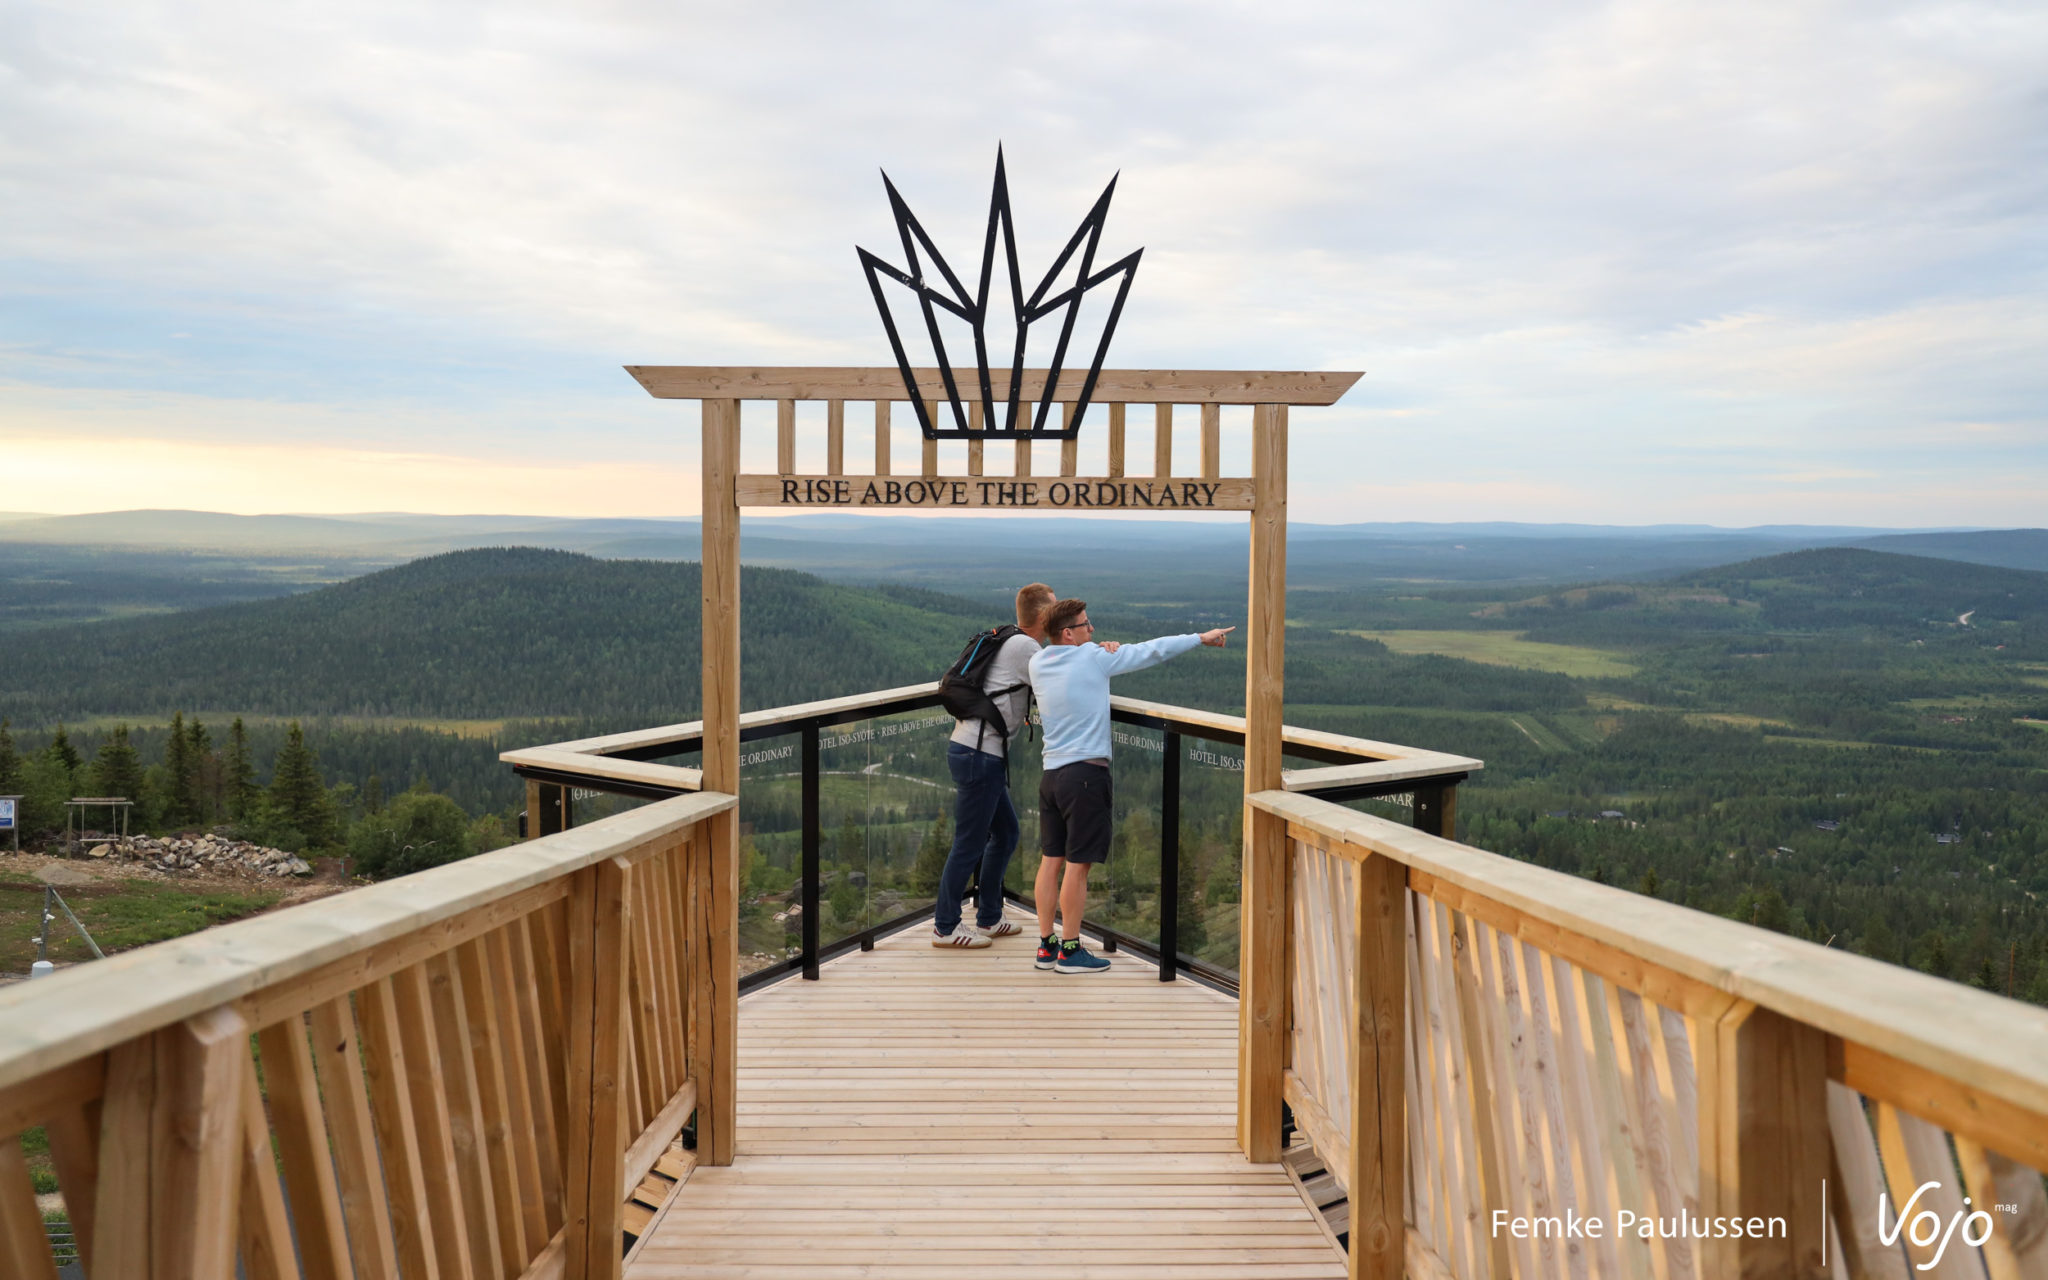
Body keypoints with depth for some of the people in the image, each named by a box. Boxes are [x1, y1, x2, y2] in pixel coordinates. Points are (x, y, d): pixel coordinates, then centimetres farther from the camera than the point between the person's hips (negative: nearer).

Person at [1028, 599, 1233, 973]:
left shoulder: (1037, 664, 8)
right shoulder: (1093, 659, -10)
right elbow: (1151, 651, -3)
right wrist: (1201, 638, 7)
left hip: (1052, 773, 7)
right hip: (1086, 773, -7)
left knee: (1051, 859, 11)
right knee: (1077, 864, -1)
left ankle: (1046, 945, 17)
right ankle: (1070, 951, 4)